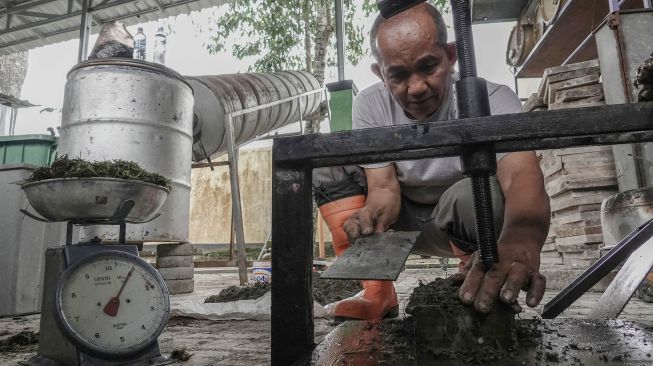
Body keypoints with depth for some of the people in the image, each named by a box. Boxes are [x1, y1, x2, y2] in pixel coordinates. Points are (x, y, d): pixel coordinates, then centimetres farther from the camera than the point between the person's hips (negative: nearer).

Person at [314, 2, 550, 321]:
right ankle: (377, 294, -12)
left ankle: (488, 296, -6)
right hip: (405, 218, 3)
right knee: (325, 163, -13)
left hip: (471, 222, -2)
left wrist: (520, 240, -64)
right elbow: (384, 187, -17)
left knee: (470, 193, -37)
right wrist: (373, 213, -42)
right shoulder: (370, 106, -15)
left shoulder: (492, 100, -24)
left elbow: (523, 175, -41)